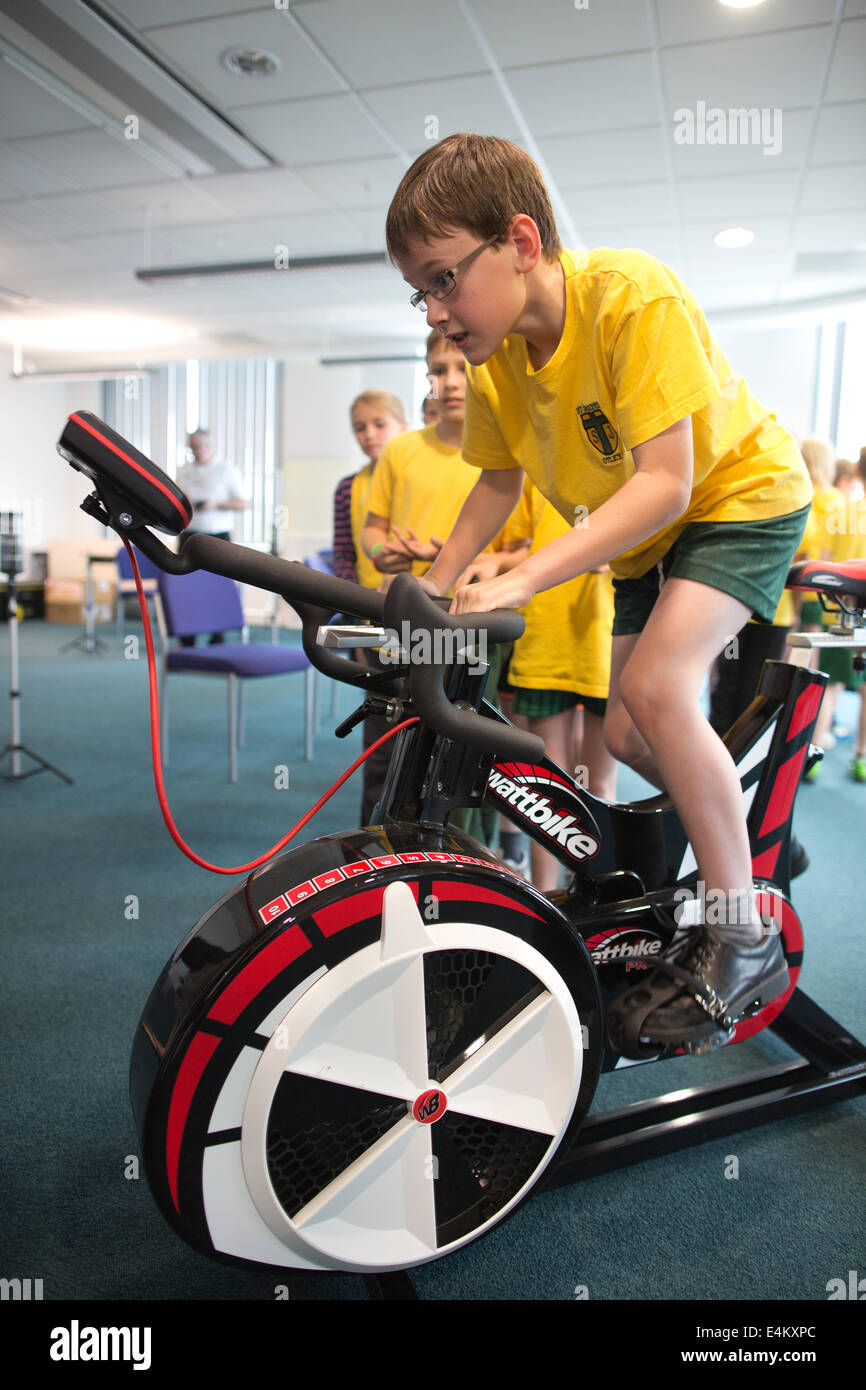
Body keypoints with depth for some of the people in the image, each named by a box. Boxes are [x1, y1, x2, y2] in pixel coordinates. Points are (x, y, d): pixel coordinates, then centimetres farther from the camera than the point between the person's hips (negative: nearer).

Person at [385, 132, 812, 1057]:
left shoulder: (633, 298, -30)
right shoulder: (492, 354, -11)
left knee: (655, 685, -27)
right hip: (642, 533, 7)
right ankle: (742, 833, 31)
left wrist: (521, 582, -42)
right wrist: (434, 589, -5)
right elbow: (497, 481, 4)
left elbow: (665, 482, -35)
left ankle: (743, 935, -11)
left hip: (741, 494, -7)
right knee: (627, 735, 3)